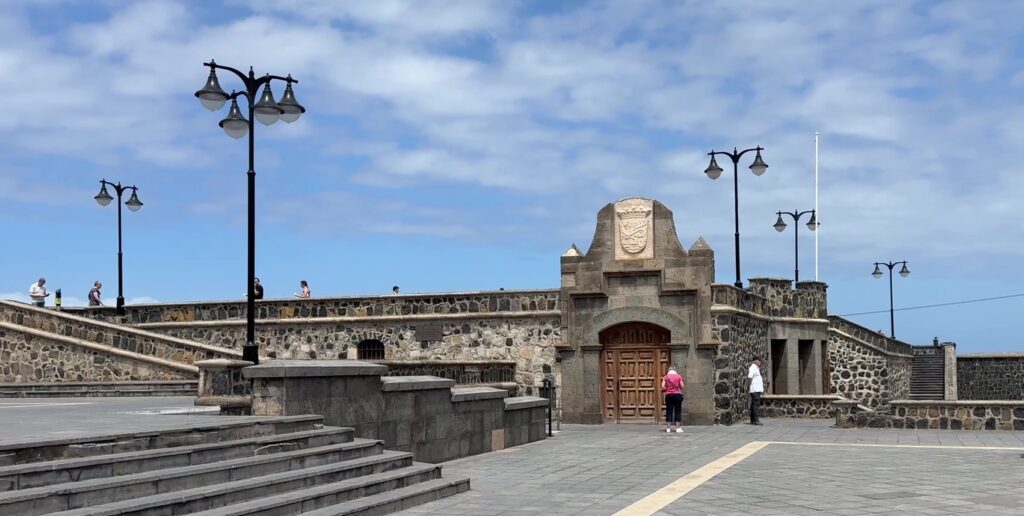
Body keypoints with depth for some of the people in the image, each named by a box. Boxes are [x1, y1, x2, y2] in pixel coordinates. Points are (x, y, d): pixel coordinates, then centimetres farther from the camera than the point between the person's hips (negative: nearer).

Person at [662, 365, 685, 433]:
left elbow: (663, 387, -6)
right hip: (677, 394, -1)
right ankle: (678, 428, 0)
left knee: (669, 411, 4)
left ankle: (668, 428, 2)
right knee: (678, 411, 3)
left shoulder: (666, 377, 3)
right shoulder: (679, 376, 2)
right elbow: (682, 386, -3)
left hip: (669, 395, 1)